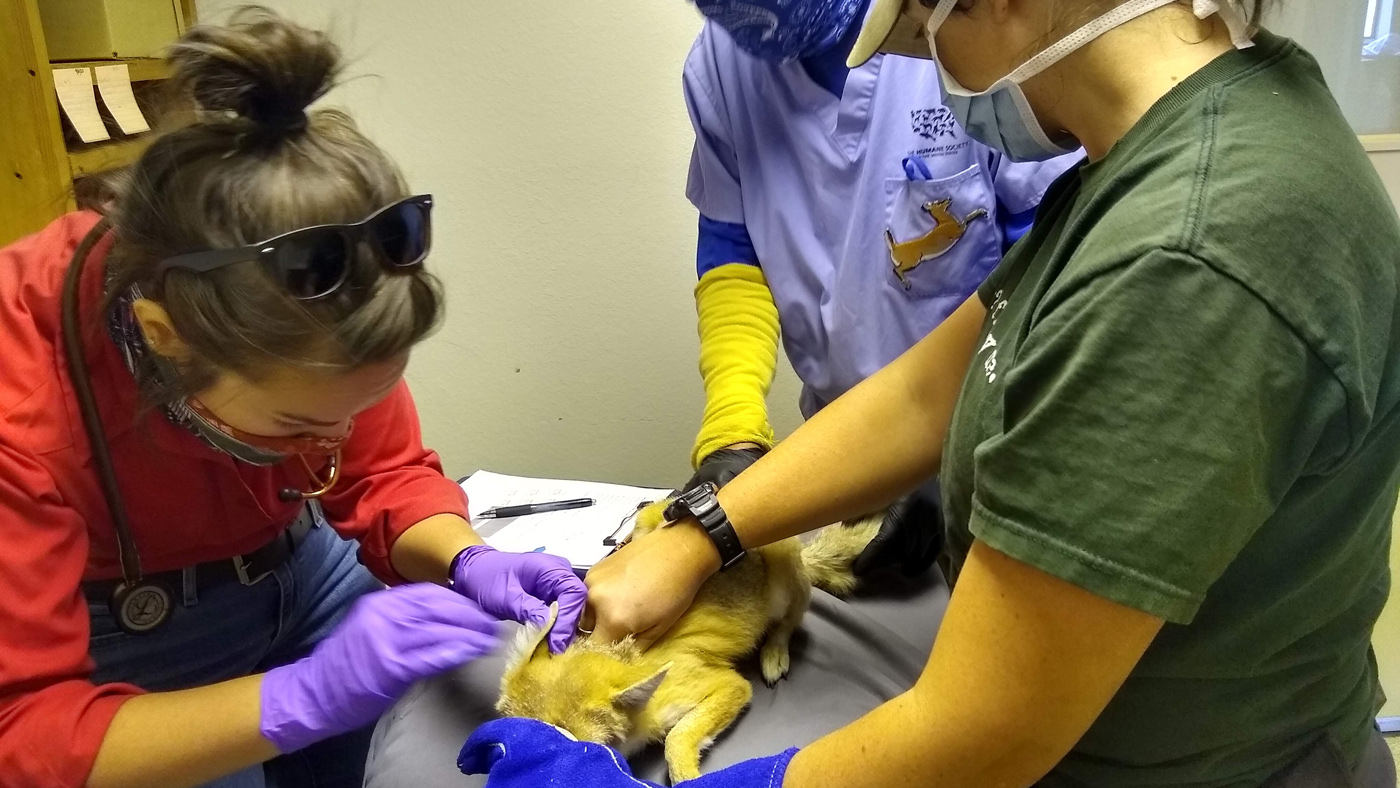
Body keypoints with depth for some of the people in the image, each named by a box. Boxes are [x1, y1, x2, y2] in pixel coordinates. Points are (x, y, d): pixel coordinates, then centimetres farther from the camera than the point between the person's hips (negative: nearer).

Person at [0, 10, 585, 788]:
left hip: (302, 576, 3)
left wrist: (468, 562, -27)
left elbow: (385, 474, -7)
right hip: (120, 654, -3)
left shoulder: (314, 316, -22)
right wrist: (307, 695, -40)